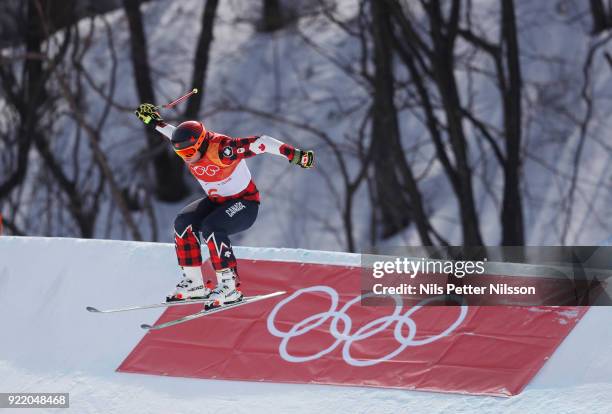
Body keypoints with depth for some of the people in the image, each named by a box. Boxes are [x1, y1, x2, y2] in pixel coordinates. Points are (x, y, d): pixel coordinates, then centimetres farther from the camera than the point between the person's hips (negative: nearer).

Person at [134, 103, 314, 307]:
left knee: (210, 228, -31)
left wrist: (294, 154, -36)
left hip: (245, 202, -8)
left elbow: (260, 143, -32)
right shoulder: (189, 147, -8)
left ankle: (230, 286, -27)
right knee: (183, 222, -13)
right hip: (216, 202, 8)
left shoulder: (221, 149, -30)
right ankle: (194, 282, -6)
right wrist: (155, 122, 23)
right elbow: (174, 135, 18)